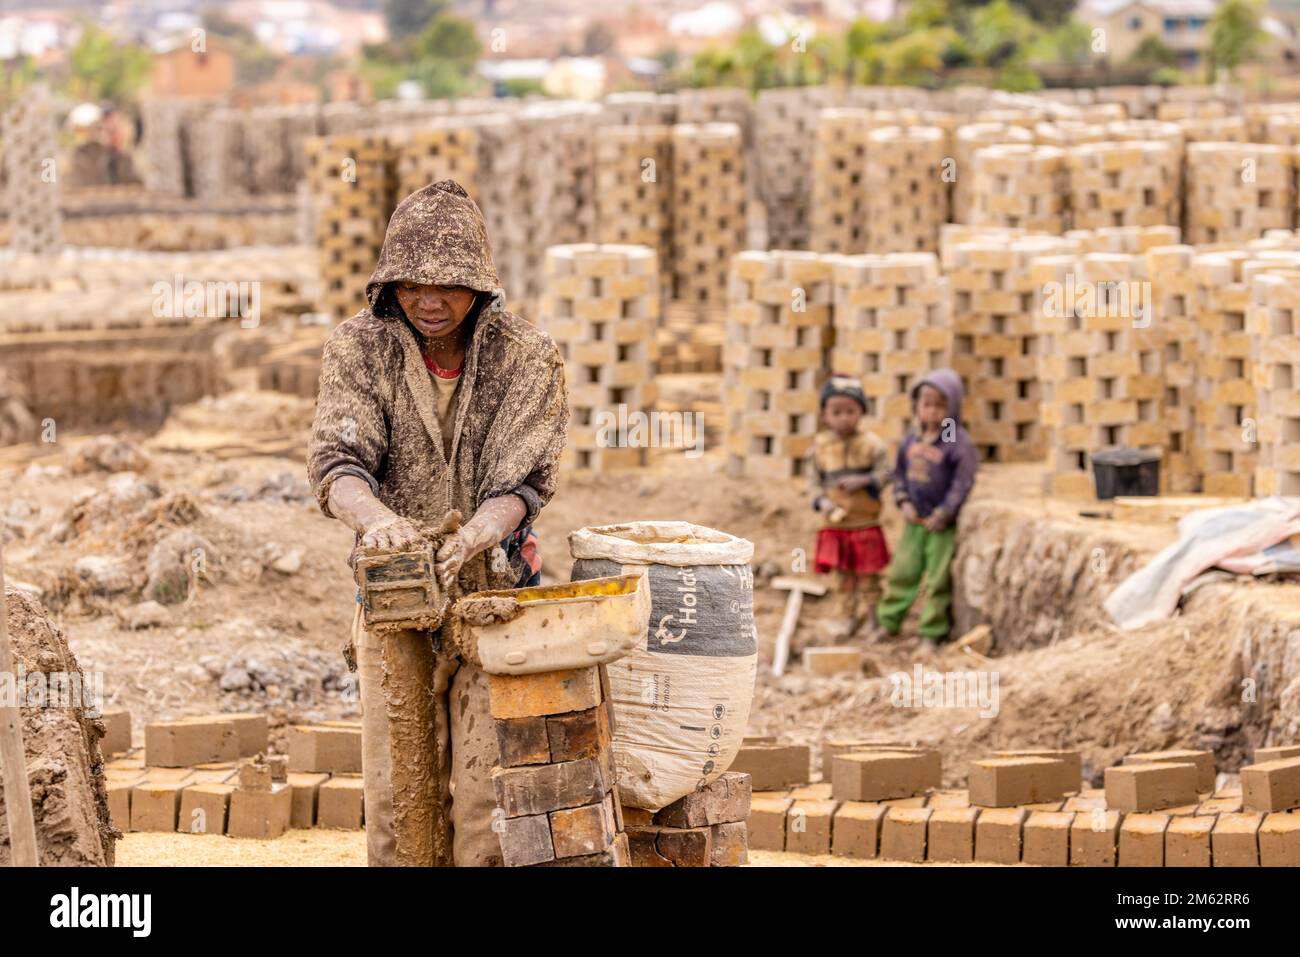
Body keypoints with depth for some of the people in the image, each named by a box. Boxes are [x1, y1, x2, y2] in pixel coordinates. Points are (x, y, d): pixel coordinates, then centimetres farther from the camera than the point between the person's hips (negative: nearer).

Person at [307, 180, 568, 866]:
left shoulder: (528, 359, -6)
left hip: (492, 595, -1)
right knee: (398, 789, 1)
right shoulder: (358, 348, -3)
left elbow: (521, 480, -13)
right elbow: (336, 462, -14)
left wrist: (471, 538, -35)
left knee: (487, 789, -7)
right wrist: (375, 518, -38)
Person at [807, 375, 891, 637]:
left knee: (868, 573, 6)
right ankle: (847, 617, 22)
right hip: (836, 523, 3)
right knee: (844, 574, 12)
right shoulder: (821, 446, -1)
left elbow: (884, 474, -5)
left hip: (865, 523, -3)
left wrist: (863, 480, -22)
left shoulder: (871, 444, -9)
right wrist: (822, 502, -13)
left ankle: (870, 614, 17)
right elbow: (816, 482, 4)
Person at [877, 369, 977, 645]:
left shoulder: (959, 443, -15)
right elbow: (900, 472, 13)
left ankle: (933, 632, 9)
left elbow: (962, 483, -17)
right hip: (914, 520, 6)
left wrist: (943, 515, -17)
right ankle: (889, 621, 23)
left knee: (938, 579, 1)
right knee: (902, 572, 11)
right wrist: (904, 502, -2)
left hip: (943, 525, -5)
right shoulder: (912, 438, 5)